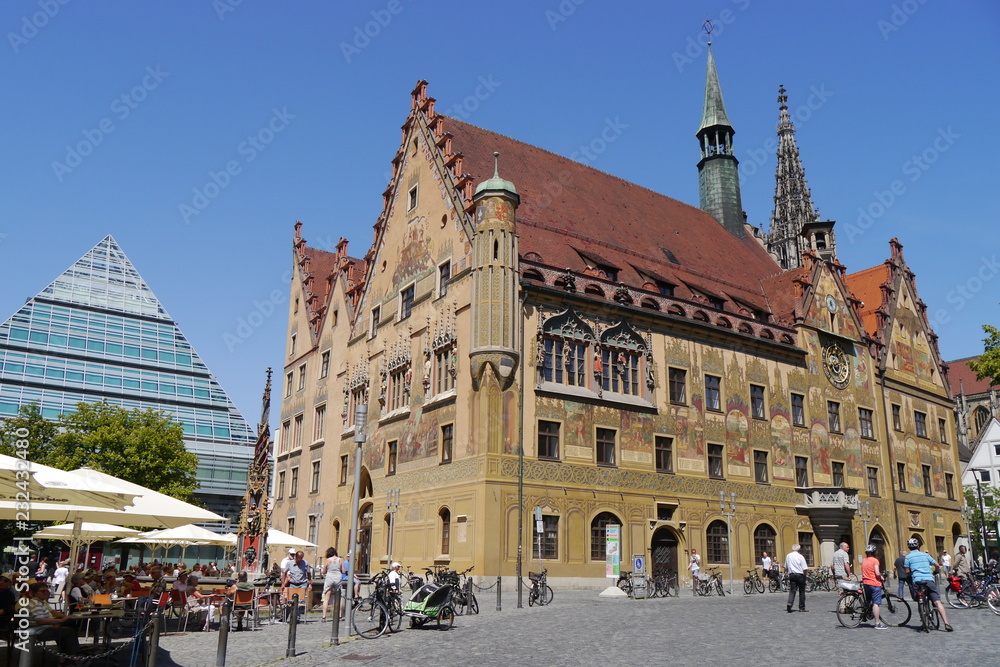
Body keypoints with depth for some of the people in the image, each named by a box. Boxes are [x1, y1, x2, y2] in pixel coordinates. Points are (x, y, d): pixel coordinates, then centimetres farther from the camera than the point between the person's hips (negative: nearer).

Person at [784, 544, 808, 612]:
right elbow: (804, 569, -11)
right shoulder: (800, 556, -8)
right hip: (800, 575, -3)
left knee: (792, 590, 2)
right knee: (802, 591, 8)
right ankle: (802, 607, 13)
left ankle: (790, 603, -20)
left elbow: (786, 568, 13)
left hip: (792, 575, 4)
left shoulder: (788, 556, 7)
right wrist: (804, 576, 3)